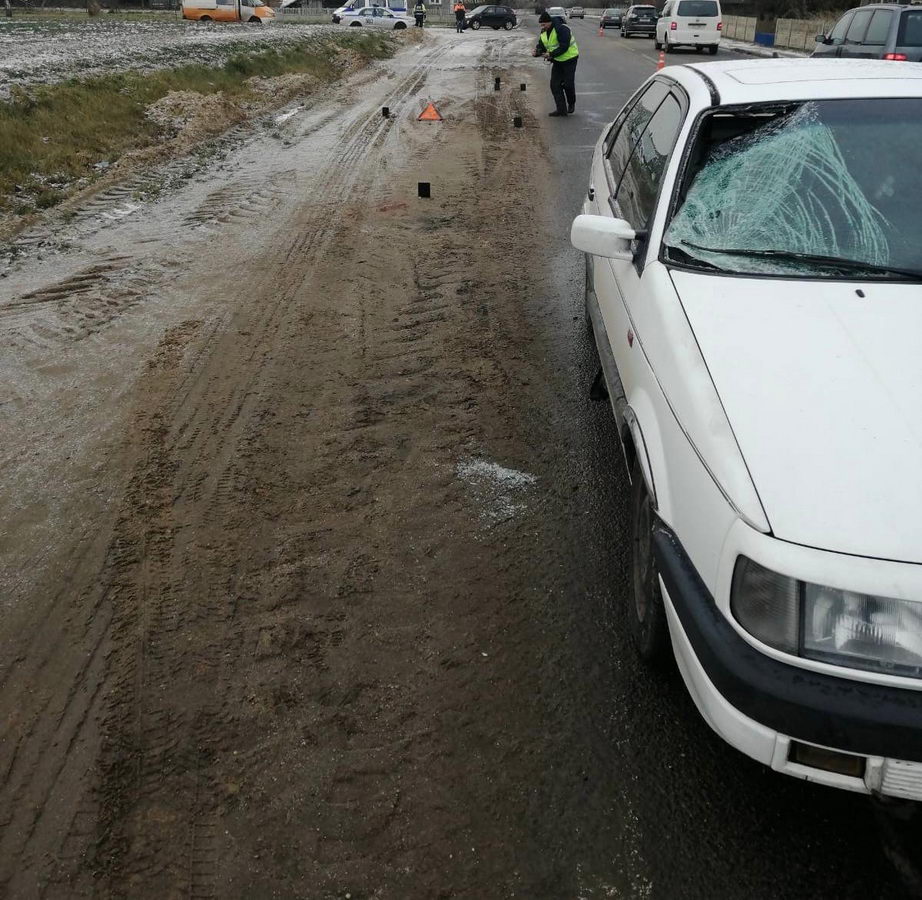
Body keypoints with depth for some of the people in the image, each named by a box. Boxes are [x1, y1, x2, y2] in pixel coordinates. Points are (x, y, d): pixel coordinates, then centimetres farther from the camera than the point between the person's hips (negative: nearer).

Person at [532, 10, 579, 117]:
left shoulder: (561, 29, -23)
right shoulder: (543, 32, 2)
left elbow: (564, 47, -28)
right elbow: (541, 46, 6)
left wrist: (551, 54, -33)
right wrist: (536, 52, -17)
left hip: (569, 59, -8)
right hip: (557, 61, 8)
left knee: (568, 84, -5)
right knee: (555, 85, -1)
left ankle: (571, 104, 22)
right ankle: (561, 109, 3)